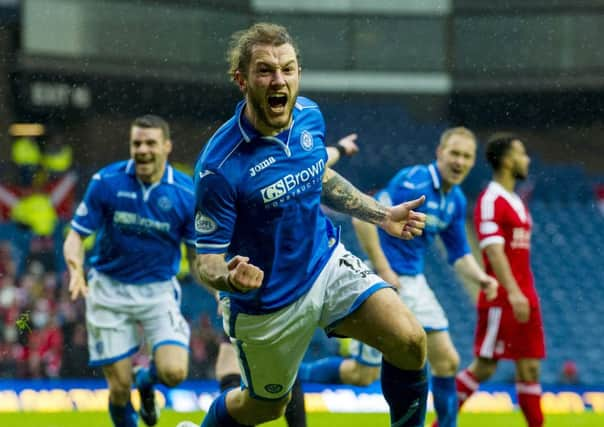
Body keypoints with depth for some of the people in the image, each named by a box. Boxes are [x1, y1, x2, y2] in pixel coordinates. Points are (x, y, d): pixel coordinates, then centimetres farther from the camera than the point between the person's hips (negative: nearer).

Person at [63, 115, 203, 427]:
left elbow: (198, 255, 1)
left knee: (174, 372, -18)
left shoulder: (187, 193, -9)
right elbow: (76, 236, -5)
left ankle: (146, 380, 20)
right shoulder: (106, 182, -11)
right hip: (109, 289, 0)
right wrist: (76, 267, -27)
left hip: (159, 290, 0)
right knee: (120, 386, -3)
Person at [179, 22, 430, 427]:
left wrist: (382, 215, 10)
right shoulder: (219, 166, -28)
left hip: (327, 262, 4)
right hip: (267, 302, -4)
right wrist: (230, 279, -43)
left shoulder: (310, 116, -9)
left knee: (410, 341, -16)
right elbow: (208, 260, -21)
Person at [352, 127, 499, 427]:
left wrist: (480, 278, -2)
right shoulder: (413, 182, -16)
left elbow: (459, 254, 18)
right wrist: (382, 270, -22)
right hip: (389, 280, -8)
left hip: (415, 283, 8)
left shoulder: (456, 200, 9)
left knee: (447, 362, 10)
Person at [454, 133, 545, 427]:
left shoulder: (516, 202, 17)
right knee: (484, 367, -5)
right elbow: (493, 250, -20)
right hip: (500, 301, -8)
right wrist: (512, 293, -28)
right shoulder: (491, 201, -11)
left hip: (524, 300, 8)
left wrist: (526, 294, 17)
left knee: (530, 367, 5)